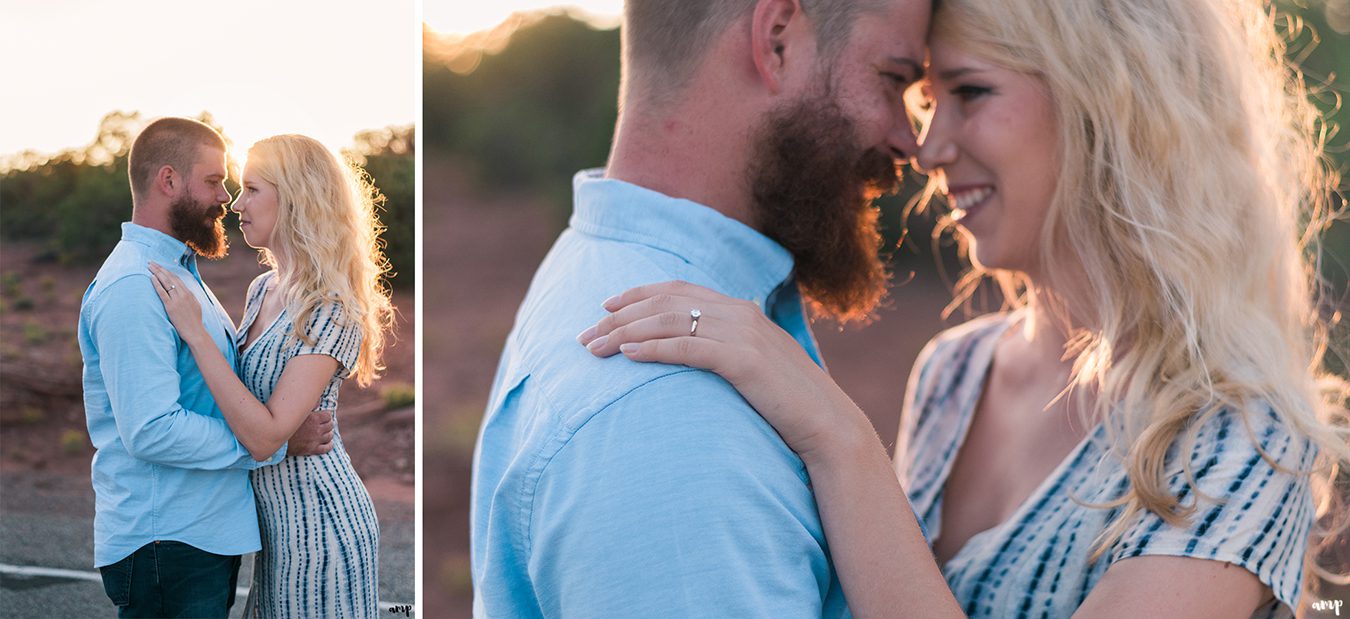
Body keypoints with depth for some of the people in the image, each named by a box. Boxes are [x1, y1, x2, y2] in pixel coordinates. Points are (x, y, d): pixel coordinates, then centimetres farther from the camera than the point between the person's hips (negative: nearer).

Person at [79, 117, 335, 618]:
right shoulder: (133, 287, -19)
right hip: (164, 544, -10)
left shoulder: (179, 271, 16)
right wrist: (277, 442, -20)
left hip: (206, 534, 10)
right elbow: (152, 430, -26)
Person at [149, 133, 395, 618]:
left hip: (319, 520, -9)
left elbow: (265, 436, -26)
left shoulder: (331, 309, -20)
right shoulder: (262, 289, 6)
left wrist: (194, 332, -26)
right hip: (278, 520, 9)